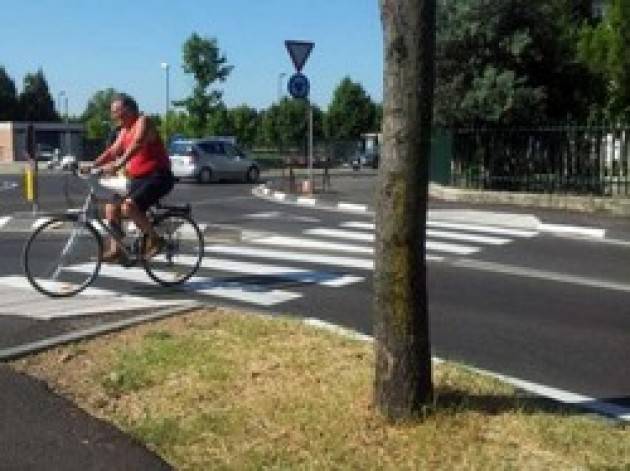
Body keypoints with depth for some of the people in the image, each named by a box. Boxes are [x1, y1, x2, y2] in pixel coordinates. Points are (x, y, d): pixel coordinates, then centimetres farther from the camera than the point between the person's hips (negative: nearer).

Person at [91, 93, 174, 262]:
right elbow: (113, 150, 13)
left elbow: (136, 145, -28)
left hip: (157, 177, -9)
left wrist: (117, 165, -42)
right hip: (137, 178, 9)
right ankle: (116, 249, 4)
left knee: (128, 206, -27)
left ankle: (154, 239, -11)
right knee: (111, 207, 1)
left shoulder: (143, 122, -11)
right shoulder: (125, 130, 17)